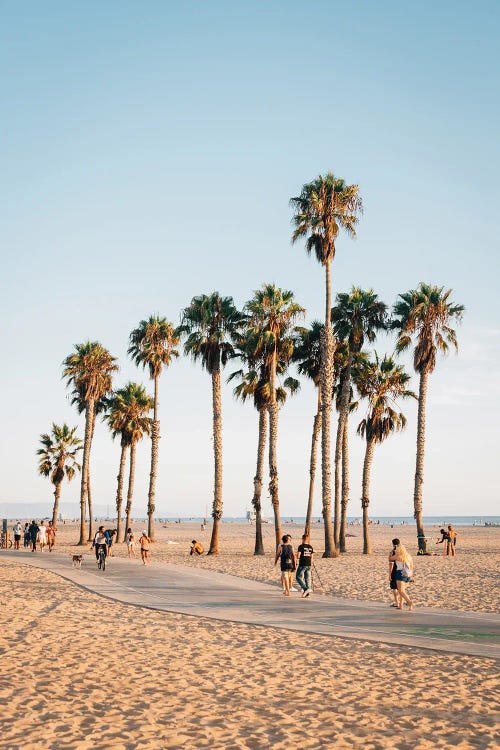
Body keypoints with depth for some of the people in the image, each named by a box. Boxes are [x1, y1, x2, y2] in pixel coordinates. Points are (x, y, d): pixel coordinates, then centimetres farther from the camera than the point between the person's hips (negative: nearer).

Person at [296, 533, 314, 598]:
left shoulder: (301, 546, -10)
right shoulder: (310, 547, 8)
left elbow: (298, 556, -13)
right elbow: (311, 557, 10)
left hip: (302, 565, -6)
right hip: (308, 565, 6)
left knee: (298, 577, 5)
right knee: (307, 578, 10)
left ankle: (305, 589, -11)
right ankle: (308, 593, 7)